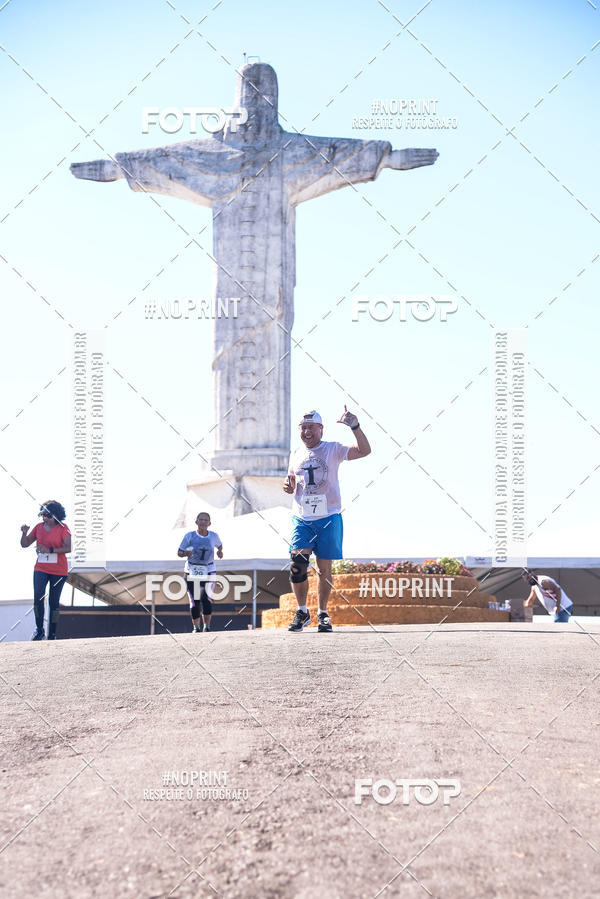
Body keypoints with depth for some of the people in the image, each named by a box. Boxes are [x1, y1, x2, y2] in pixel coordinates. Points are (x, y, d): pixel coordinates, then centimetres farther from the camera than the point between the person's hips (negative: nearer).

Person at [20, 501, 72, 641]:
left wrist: (50, 550, -28)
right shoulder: (39, 527, 5)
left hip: (58, 571, -3)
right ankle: (39, 630, 0)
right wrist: (24, 533, -10)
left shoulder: (63, 528, -7)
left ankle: (52, 634, 11)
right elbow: (25, 544, 10)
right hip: (41, 569, 3)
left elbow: (69, 548, -19)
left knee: (54, 602, 3)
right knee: (38, 598, -14)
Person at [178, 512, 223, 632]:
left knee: (206, 599, -16)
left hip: (209, 570, 0)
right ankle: (196, 627, 18)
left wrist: (220, 551, -1)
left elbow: (219, 545, 22)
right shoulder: (189, 536, -4)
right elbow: (179, 552, 2)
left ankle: (207, 627, -3)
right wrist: (186, 553, -20)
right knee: (194, 602, 0)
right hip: (192, 571, 0)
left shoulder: (213, 536, 1)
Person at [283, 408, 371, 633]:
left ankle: (323, 614, 18)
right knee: (297, 564, -11)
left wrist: (355, 427, -27)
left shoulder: (333, 449, -1)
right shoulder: (296, 454, 12)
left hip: (328, 517, -3)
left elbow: (364, 451, -14)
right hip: (302, 519, 3)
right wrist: (289, 486, 1)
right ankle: (302, 612, 6)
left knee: (324, 569, 2)